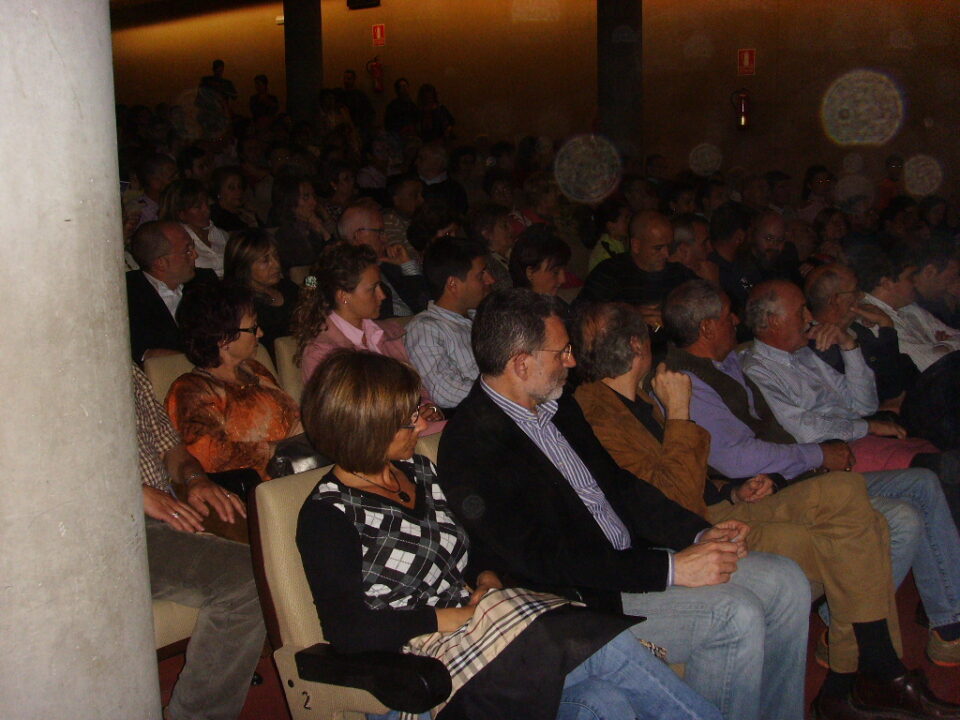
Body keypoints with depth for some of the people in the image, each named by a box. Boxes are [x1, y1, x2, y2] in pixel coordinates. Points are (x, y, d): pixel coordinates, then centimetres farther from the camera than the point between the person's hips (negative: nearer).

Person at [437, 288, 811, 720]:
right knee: (735, 614, -23)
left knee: (785, 581, 3)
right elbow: (544, 558, -24)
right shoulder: (472, 444, -19)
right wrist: (671, 568, -24)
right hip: (578, 601, -9)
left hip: (632, 558, 9)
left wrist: (699, 534, 0)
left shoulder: (557, 407, 10)